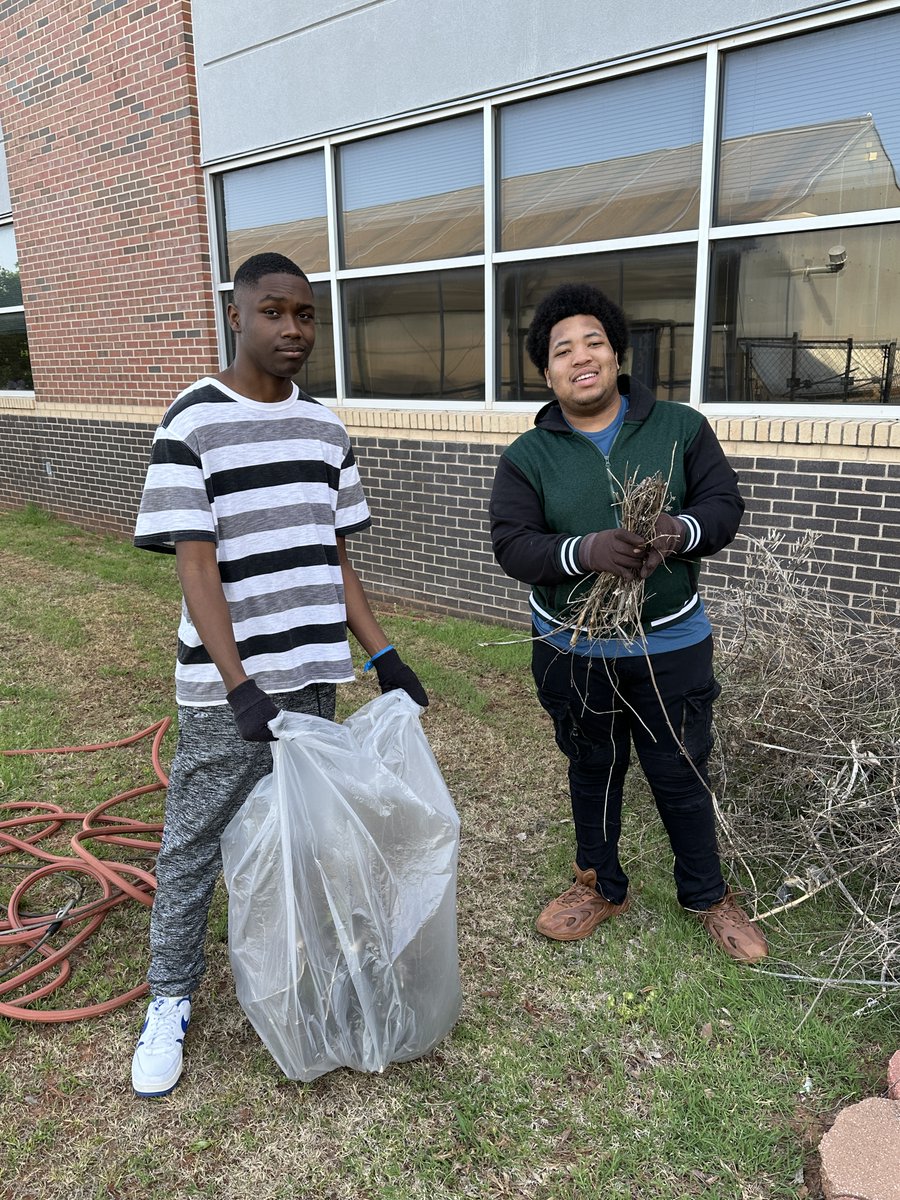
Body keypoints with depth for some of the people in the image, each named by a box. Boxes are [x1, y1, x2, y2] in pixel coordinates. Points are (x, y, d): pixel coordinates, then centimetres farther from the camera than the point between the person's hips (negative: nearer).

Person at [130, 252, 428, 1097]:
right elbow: (196, 568, -15)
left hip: (314, 674, 5)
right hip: (225, 685, -4)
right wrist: (240, 684, -23)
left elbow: (333, 558, 10)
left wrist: (381, 654, 6)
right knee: (195, 840, 8)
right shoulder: (192, 424, -9)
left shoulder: (325, 427, 7)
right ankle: (171, 996, 28)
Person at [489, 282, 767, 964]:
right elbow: (512, 544, -13)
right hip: (573, 650, 1)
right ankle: (602, 887, 41)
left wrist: (677, 531, -27)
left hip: (671, 645, 0)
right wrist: (586, 550, -31)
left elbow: (725, 505, -4)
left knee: (682, 776, 12)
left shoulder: (681, 428, -2)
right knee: (593, 773, 19)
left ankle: (708, 896, 37)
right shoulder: (527, 457, -4)